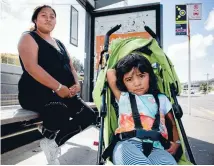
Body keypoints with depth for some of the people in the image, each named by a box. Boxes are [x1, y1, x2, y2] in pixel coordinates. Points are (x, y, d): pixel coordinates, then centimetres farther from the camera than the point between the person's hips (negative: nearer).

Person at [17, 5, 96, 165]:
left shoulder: (60, 43, 23)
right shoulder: (29, 38, 2)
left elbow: (71, 67, 18)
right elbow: (31, 67, -15)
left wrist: (76, 84, -5)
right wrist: (58, 87, -22)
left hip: (65, 94, 7)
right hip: (36, 92, -7)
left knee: (89, 115, -9)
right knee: (60, 111, -37)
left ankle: (53, 141, -1)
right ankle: (52, 140, -4)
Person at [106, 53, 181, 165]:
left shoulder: (161, 99, 21)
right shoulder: (123, 97, 16)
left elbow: (174, 123, 27)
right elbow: (110, 73, 9)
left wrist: (176, 142, 11)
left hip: (154, 147, 1)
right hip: (127, 144, 0)